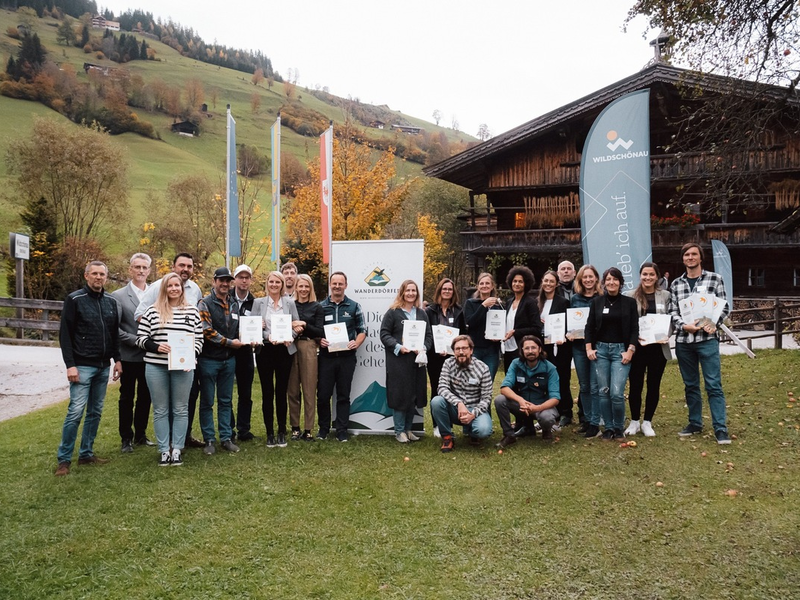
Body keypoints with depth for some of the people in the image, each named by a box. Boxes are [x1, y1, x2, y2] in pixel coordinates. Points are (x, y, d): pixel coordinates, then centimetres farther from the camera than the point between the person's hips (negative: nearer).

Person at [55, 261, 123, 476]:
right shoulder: (74, 300, -6)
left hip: (103, 366, 6)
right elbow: (65, 334, -9)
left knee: (95, 412, 10)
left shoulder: (111, 301, 10)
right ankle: (64, 459, 3)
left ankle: (86, 454, 21)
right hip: (82, 366, -6)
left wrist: (117, 359, 8)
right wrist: (70, 364, -15)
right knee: (76, 412, -8)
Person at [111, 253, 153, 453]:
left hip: (150, 356, 3)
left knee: (145, 397, 13)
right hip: (129, 356, -3)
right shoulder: (118, 296, -5)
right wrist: (136, 340, -16)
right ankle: (126, 438, 21)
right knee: (127, 398, 9)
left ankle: (140, 435, 28)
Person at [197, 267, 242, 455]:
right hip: (209, 360, -5)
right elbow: (206, 331, -17)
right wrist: (230, 342, -13)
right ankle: (209, 440, 13)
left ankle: (226, 438, 18)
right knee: (207, 402, 4)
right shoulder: (205, 304, -8)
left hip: (229, 359, 5)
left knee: (226, 401, 11)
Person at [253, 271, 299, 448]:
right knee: (267, 392, 3)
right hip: (265, 350, 0)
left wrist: (289, 337, -14)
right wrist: (268, 336, -17)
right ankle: (270, 433, 12)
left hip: (284, 350, 0)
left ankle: (282, 432, 15)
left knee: (281, 392, 4)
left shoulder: (289, 303, 7)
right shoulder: (258, 302, 5)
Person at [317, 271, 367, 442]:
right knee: (323, 394, 1)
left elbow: (362, 330, 8)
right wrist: (319, 340, -11)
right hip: (326, 356, 0)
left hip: (347, 356, 0)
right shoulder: (321, 306, 7)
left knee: (343, 395, 6)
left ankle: (342, 431, 13)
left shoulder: (354, 306, 6)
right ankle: (323, 428, 18)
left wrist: (356, 343, -10)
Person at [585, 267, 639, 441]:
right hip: (600, 349, 2)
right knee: (603, 392, 2)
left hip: (621, 350, -2)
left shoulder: (629, 302, 4)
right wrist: (589, 348, -1)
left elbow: (634, 329, 2)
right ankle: (608, 428, 16)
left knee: (617, 393, -10)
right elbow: (589, 327, 8)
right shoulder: (596, 302, 6)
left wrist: (630, 351, -7)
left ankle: (619, 428, 10)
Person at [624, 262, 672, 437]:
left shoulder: (665, 295, 5)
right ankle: (634, 421, 19)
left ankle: (647, 422, 20)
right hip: (636, 347, -1)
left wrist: (667, 335, -12)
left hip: (659, 347, 1)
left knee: (654, 385, 8)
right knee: (635, 385, 4)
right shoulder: (631, 296, 1)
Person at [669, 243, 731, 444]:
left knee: (714, 385, -6)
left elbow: (724, 306, 1)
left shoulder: (715, 279, 3)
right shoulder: (676, 284, 10)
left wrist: (713, 324, -15)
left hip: (707, 339, -3)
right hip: (683, 340, 3)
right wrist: (684, 325, -12)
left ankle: (720, 428, -2)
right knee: (690, 385, 12)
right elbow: (673, 311, 6)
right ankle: (695, 423, 23)